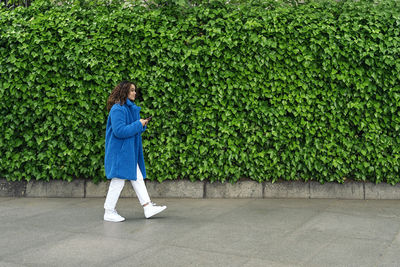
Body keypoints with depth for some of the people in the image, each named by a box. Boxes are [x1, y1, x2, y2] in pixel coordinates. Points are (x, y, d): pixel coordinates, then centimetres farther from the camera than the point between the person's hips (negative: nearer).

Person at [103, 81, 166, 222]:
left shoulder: (131, 108, 15)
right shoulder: (117, 109, -16)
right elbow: (119, 131, -25)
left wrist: (142, 125, 2)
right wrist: (138, 124, -17)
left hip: (130, 152, 10)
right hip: (120, 151, -10)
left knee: (137, 178, 9)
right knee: (118, 180, -4)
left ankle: (148, 208, 13)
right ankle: (109, 212, 8)